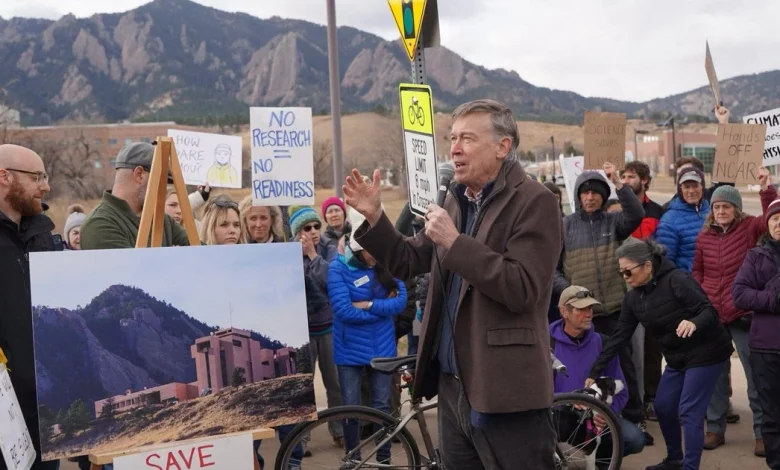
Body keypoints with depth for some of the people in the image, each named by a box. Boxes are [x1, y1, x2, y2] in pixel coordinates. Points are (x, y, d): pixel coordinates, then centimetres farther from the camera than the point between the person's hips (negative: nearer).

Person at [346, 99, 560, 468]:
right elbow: (407, 262, 16)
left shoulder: (533, 201, -11)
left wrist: (454, 240, -22)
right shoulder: (455, 200, 12)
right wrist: (374, 217, 2)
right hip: (453, 386, 8)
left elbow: (521, 289, -23)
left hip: (505, 394, -8)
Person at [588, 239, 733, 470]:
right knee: (663, 407, 13)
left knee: (689, 412, -10)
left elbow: (710, 311, -23)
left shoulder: (677, 280, -22)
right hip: (676, 358, 8)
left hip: (705, 353, -8)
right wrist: (594, 373, -5)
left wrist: (694, 323, -47)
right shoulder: (633, 298, -1)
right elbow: (619, 337, -1)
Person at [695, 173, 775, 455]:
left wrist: (766, 189, -31)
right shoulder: (704, 236, 5)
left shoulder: (750, 228, -4)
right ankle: (715, 429, 23)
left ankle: (762, 432, 15)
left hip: (744, 315, -3)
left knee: (756, 374, 4)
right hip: (711, 314, 3)